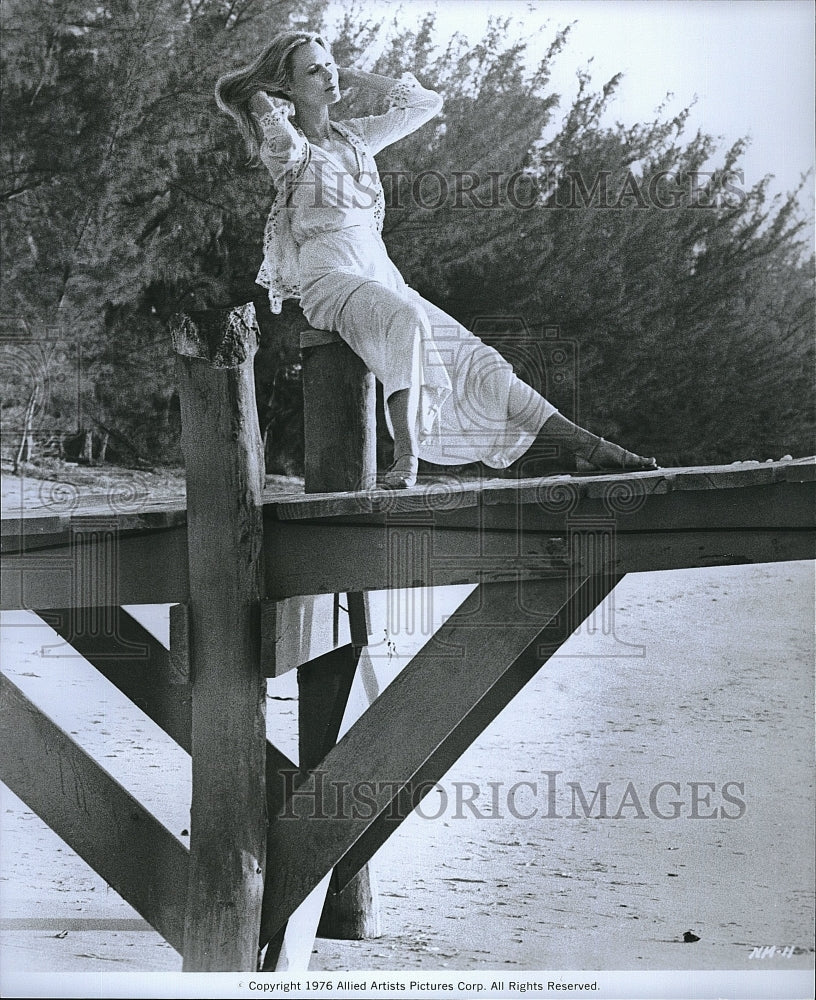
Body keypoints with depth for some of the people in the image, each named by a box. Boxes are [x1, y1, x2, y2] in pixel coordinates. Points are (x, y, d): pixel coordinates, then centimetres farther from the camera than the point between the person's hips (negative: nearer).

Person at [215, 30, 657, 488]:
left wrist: (354, 77, 22)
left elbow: (427, 103, 27)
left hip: (383, 275, 7)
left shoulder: (355, 136, 21)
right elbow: (283, 143, -24)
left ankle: (593, 449, -17)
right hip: (330, 278, -7)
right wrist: (268, 104, -2)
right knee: (407, 320, -39)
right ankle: (405, 462, -50)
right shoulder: (284, 147, 2)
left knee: (476, 360, -8)